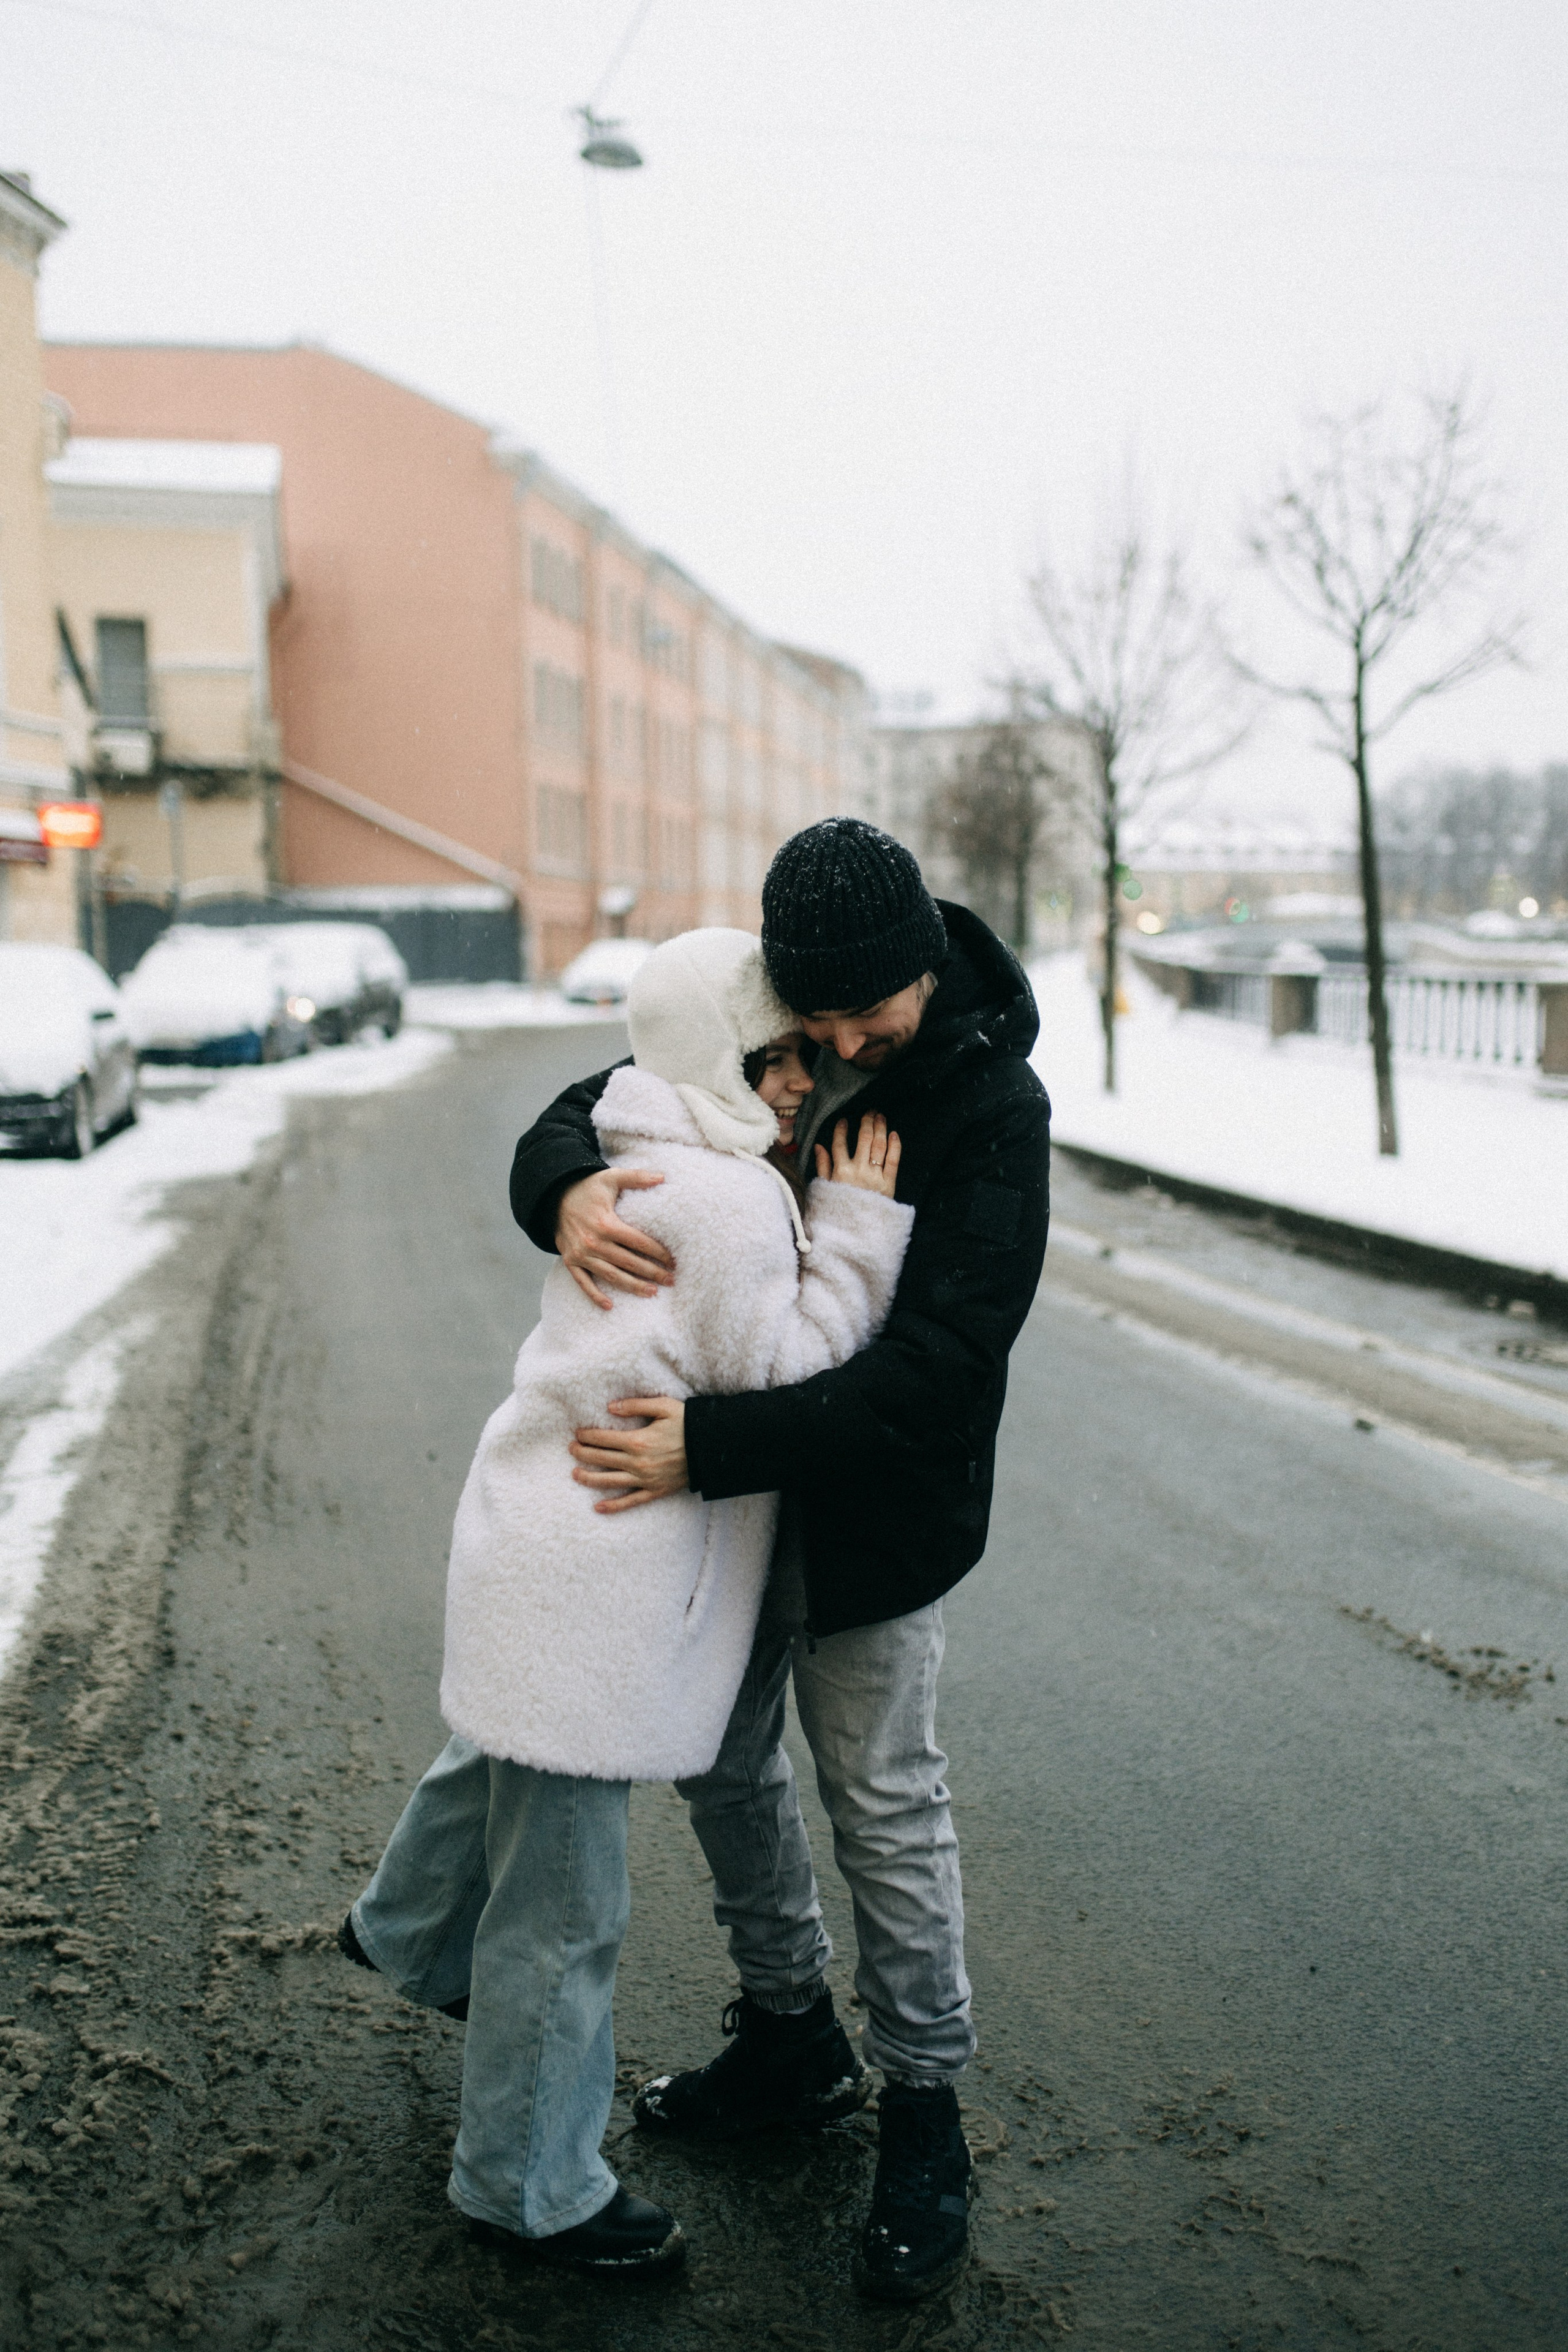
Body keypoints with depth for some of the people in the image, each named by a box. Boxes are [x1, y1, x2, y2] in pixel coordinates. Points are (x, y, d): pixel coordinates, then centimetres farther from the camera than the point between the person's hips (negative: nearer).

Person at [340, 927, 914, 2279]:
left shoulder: (649, 1169, 9)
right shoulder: (733, 1204, -22)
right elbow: (786, 1378, -17)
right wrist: (858, 1230, -15)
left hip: (546, 1545, 11)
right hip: (591, 1581, -11)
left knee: (500, 1763, 36)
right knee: (564, 1903, 6)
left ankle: (408, 1932, 64)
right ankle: (529, 2185, 25)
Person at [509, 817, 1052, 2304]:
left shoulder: (992, 1106, -22)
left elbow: (942, 1358, -29)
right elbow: (577, 1115, 0)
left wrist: (714, 1444, -34)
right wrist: (567, 1193, -27)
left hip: (875, 1510, -6)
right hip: (727, 1484, 6)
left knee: (884, 1811, 5)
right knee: (722, 1766, 18)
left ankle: (922, 2112, 27)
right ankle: (789, 2039, 40)